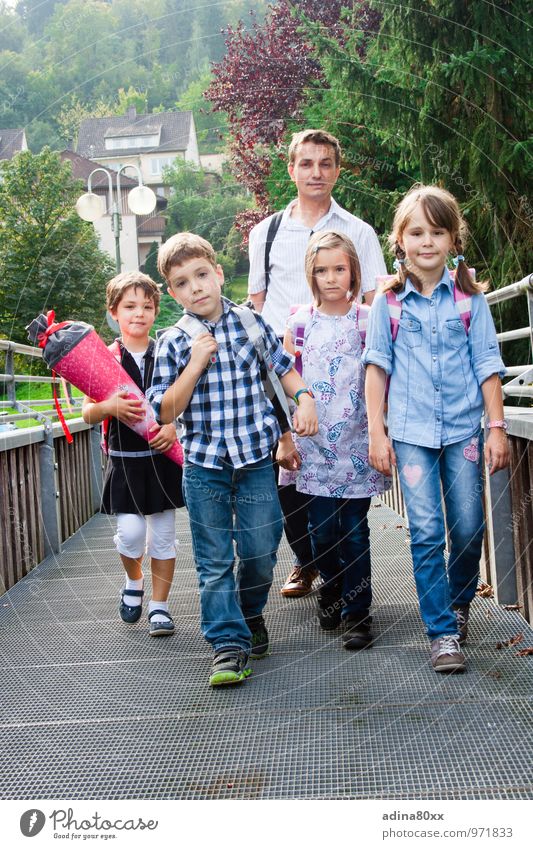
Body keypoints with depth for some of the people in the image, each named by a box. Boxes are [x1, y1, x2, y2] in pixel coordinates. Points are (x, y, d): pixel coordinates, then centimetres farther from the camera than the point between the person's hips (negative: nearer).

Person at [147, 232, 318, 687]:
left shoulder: (253, 323, 1)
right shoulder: (173, 343, -3)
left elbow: (285, 368, 15)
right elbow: (165, 412, -6)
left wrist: (304, 397, -4)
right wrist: (196, 364, -16)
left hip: (255, 458, 1)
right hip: (204, 464, -1)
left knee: (261, 550, 5)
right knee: (215, 561, 2)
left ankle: (250, 612, 33)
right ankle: (229, 642, 9)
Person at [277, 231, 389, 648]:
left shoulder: (366, 320, 1)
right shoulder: (300, 322, 3)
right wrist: (286, 439, 3)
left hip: (356, 442, -1)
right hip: (314, 443, 1)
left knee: (354, 530, 1)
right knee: (322, 529, 5)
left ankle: (357, 610, 12)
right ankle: (331, 591, 31)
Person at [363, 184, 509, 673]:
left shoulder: (470, 298, 3)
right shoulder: (389, 303, 2)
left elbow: (487, 364, 3)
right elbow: (377, 367, 3)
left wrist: (497, 427, -1)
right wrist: (377, 432, -3)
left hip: (463, 428, 1)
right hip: (411, 432, -1)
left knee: (468, 529, 4)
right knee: (427, 532, -5)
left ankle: (459, 602, 31)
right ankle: (442, 632, 2)